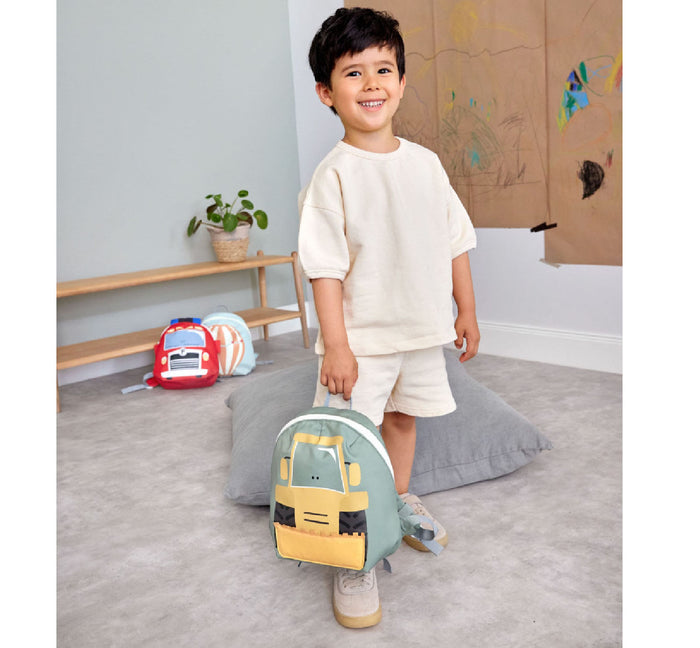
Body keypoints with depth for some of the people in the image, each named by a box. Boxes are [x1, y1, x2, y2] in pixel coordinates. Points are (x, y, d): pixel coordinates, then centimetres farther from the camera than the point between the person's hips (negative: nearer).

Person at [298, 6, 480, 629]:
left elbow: (455, 241, 10)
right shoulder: (334, 174, -12)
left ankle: (400, 501, 43)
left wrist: (465, 311, 11)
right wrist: (335, 345, -18)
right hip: (362, 337, -5)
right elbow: (326, 267, -15)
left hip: (422, 327, 5)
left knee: (404, 415, 20)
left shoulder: (425, 163, 3)